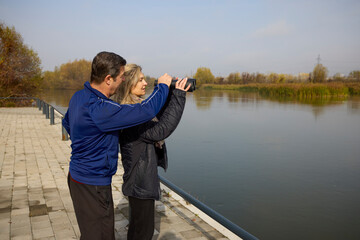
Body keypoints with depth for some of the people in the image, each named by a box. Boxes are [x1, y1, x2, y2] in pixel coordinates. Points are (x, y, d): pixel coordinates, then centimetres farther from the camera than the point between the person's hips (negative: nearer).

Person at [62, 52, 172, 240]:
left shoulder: (79, 97, 2)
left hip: (77, 175, 10)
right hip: (92, 185, -10)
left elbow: (67, 123, 21)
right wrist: (163, 86, -14)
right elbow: (146, 111, -30)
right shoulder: (99, 109, -30)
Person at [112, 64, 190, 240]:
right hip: (140, 180, -10)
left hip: (145, 177, 10)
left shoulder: (138, 106, 5)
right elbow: (160, 131, -31)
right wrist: (178, 97, -28)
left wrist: (171, 94, 0)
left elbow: (157, 117, 15)